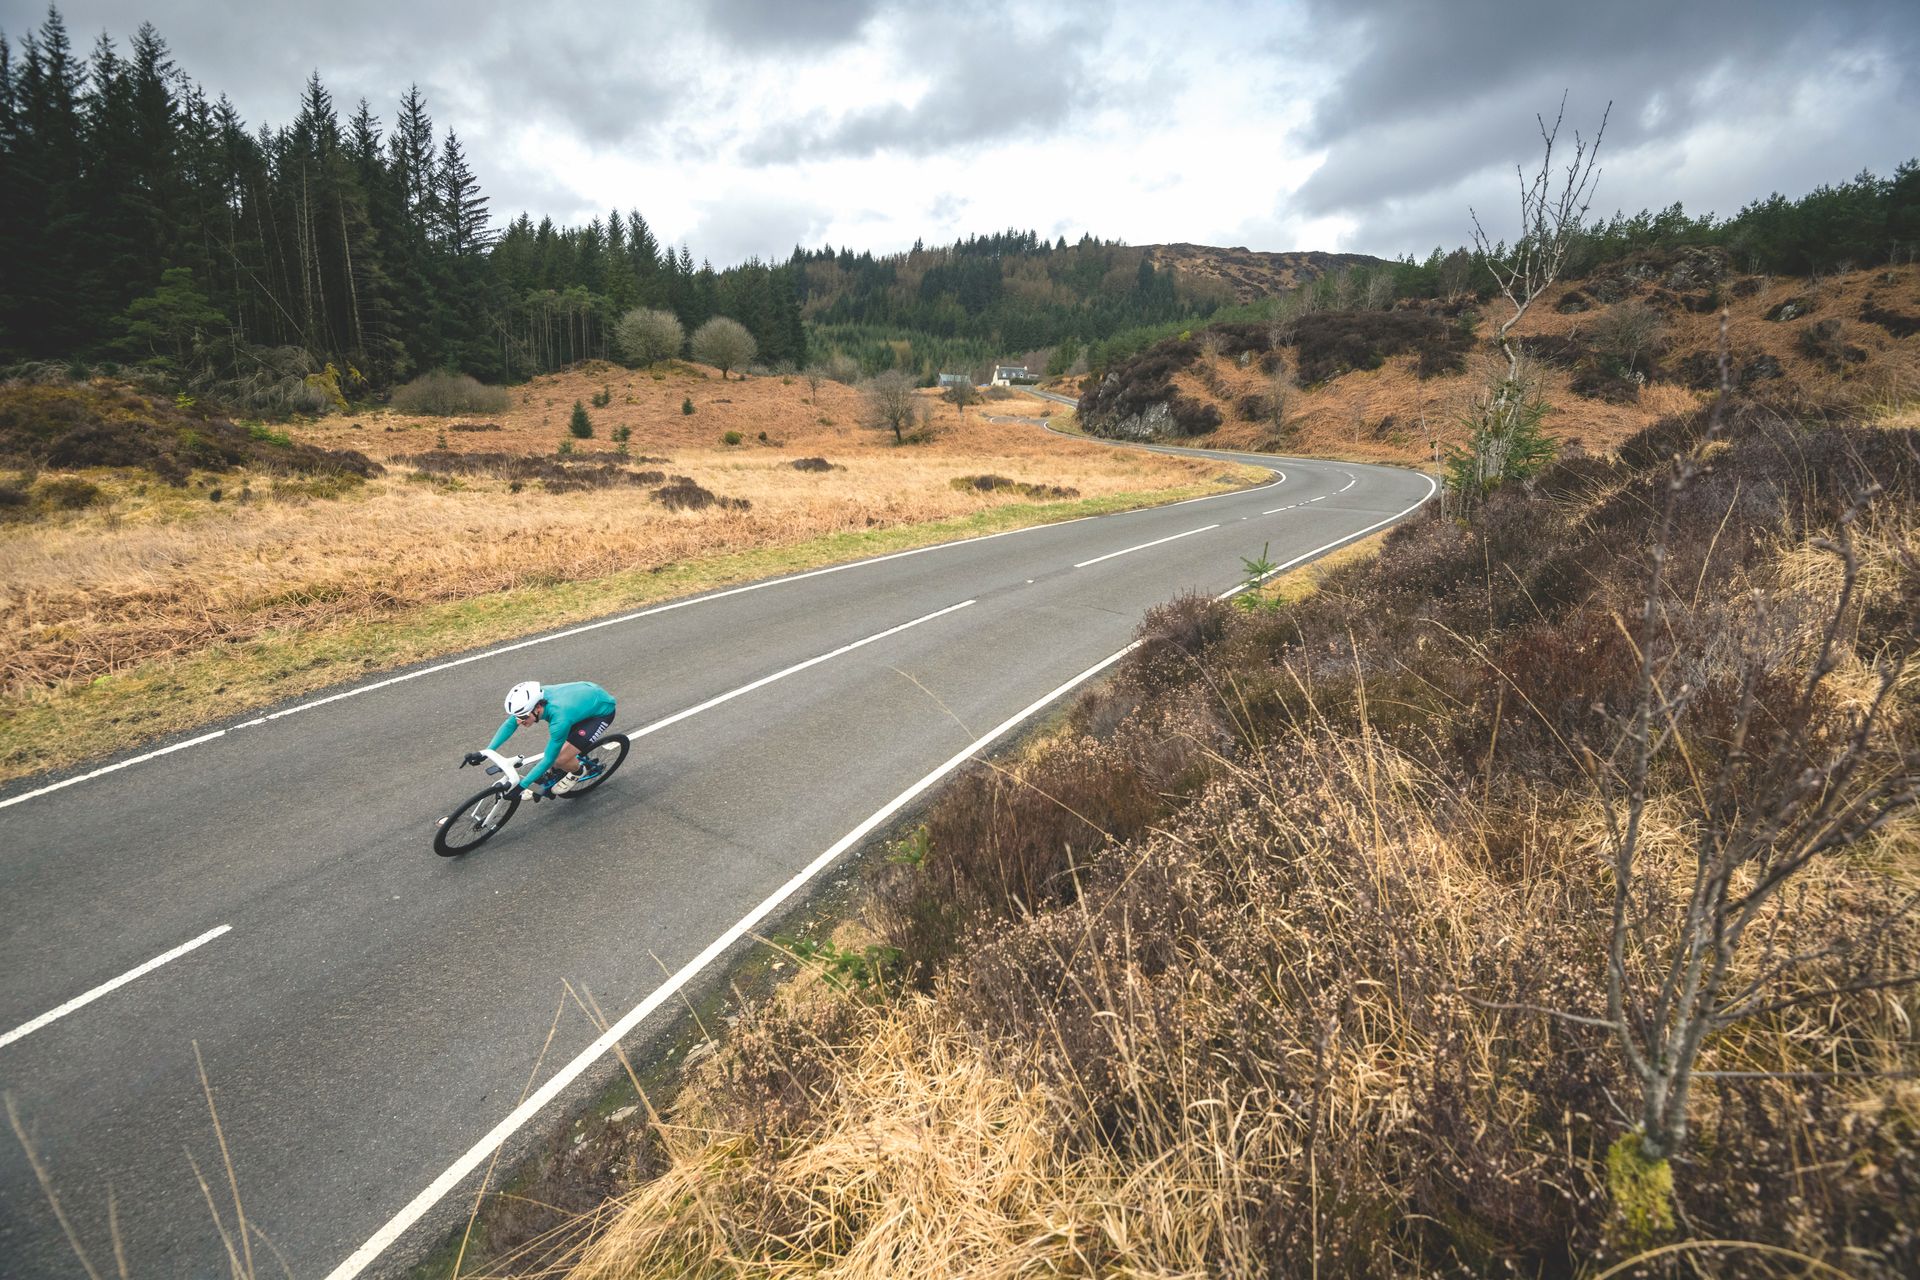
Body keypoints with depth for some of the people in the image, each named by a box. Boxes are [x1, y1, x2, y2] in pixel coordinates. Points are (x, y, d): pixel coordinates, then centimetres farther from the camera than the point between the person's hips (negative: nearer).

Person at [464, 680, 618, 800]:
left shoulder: (559, 719, -39)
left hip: (602, 710, -7)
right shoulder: (533, 698, -21)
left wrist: (521, 785, -27)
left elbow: (549, 759, -29)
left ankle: (579, 771, 17)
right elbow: (509, 724, -6)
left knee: (560, 759, -13)